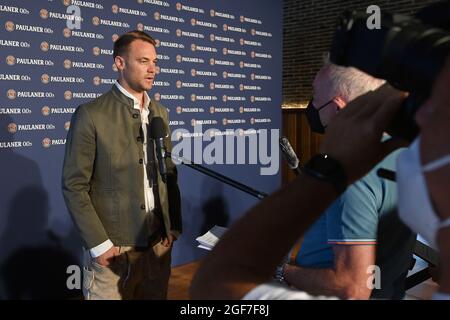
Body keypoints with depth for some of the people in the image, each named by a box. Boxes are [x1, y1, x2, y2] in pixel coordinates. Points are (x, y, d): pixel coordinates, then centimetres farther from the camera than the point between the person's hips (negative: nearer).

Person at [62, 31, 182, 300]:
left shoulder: (160, 113, 8)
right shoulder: (91, 115, -9)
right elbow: (74, 186, -10)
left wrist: (174, 226, 7)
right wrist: (99, 243, -13)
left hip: (160, 241, 5)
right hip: (112, 247, -5)